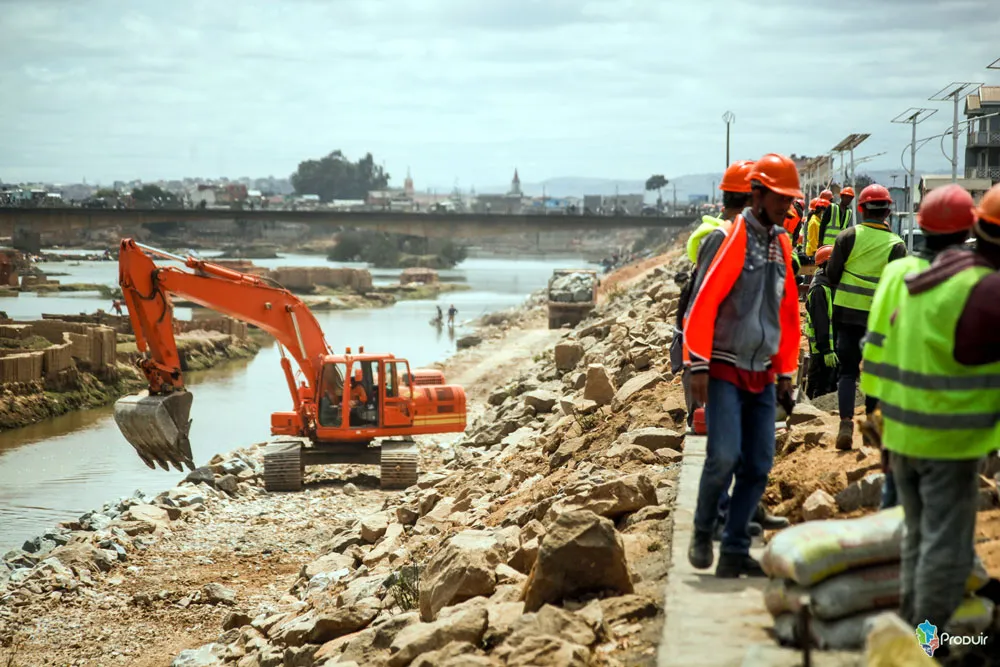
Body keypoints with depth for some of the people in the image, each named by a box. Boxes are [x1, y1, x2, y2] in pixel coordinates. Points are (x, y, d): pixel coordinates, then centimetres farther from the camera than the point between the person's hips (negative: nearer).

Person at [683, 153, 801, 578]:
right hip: (724, 371, -7)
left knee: (758, 466, 3)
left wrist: (785, 372, 16)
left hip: (761, 376, 7)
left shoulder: (781, 244, 11)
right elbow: (703, 304, -15)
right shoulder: (729, 239, -11)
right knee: (724, 455, -16)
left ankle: (734, 551, 12)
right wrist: (698, 366, -18)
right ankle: (702, 534, 7)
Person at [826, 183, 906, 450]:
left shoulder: (849, 236, -6)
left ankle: (846, 423, -10)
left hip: (847, 311, 0)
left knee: (848, 370, 5)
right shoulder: (896, 245, -4)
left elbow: (832, 274, -2)